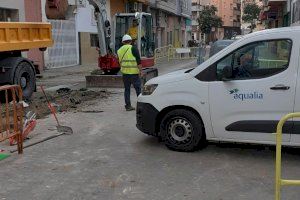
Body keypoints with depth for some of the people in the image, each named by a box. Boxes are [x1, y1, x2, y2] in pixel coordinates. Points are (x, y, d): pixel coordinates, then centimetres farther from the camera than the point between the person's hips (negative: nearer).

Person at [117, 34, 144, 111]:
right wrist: (140, 71, -10)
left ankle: (128, 106, 12)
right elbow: (138, 61, -13)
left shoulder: (119, 50, 10)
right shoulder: (133, 49, -7)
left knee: (127, 89, 11)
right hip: (134, 72, -5)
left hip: (125, 73, 5)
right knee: (138, 89, 1)